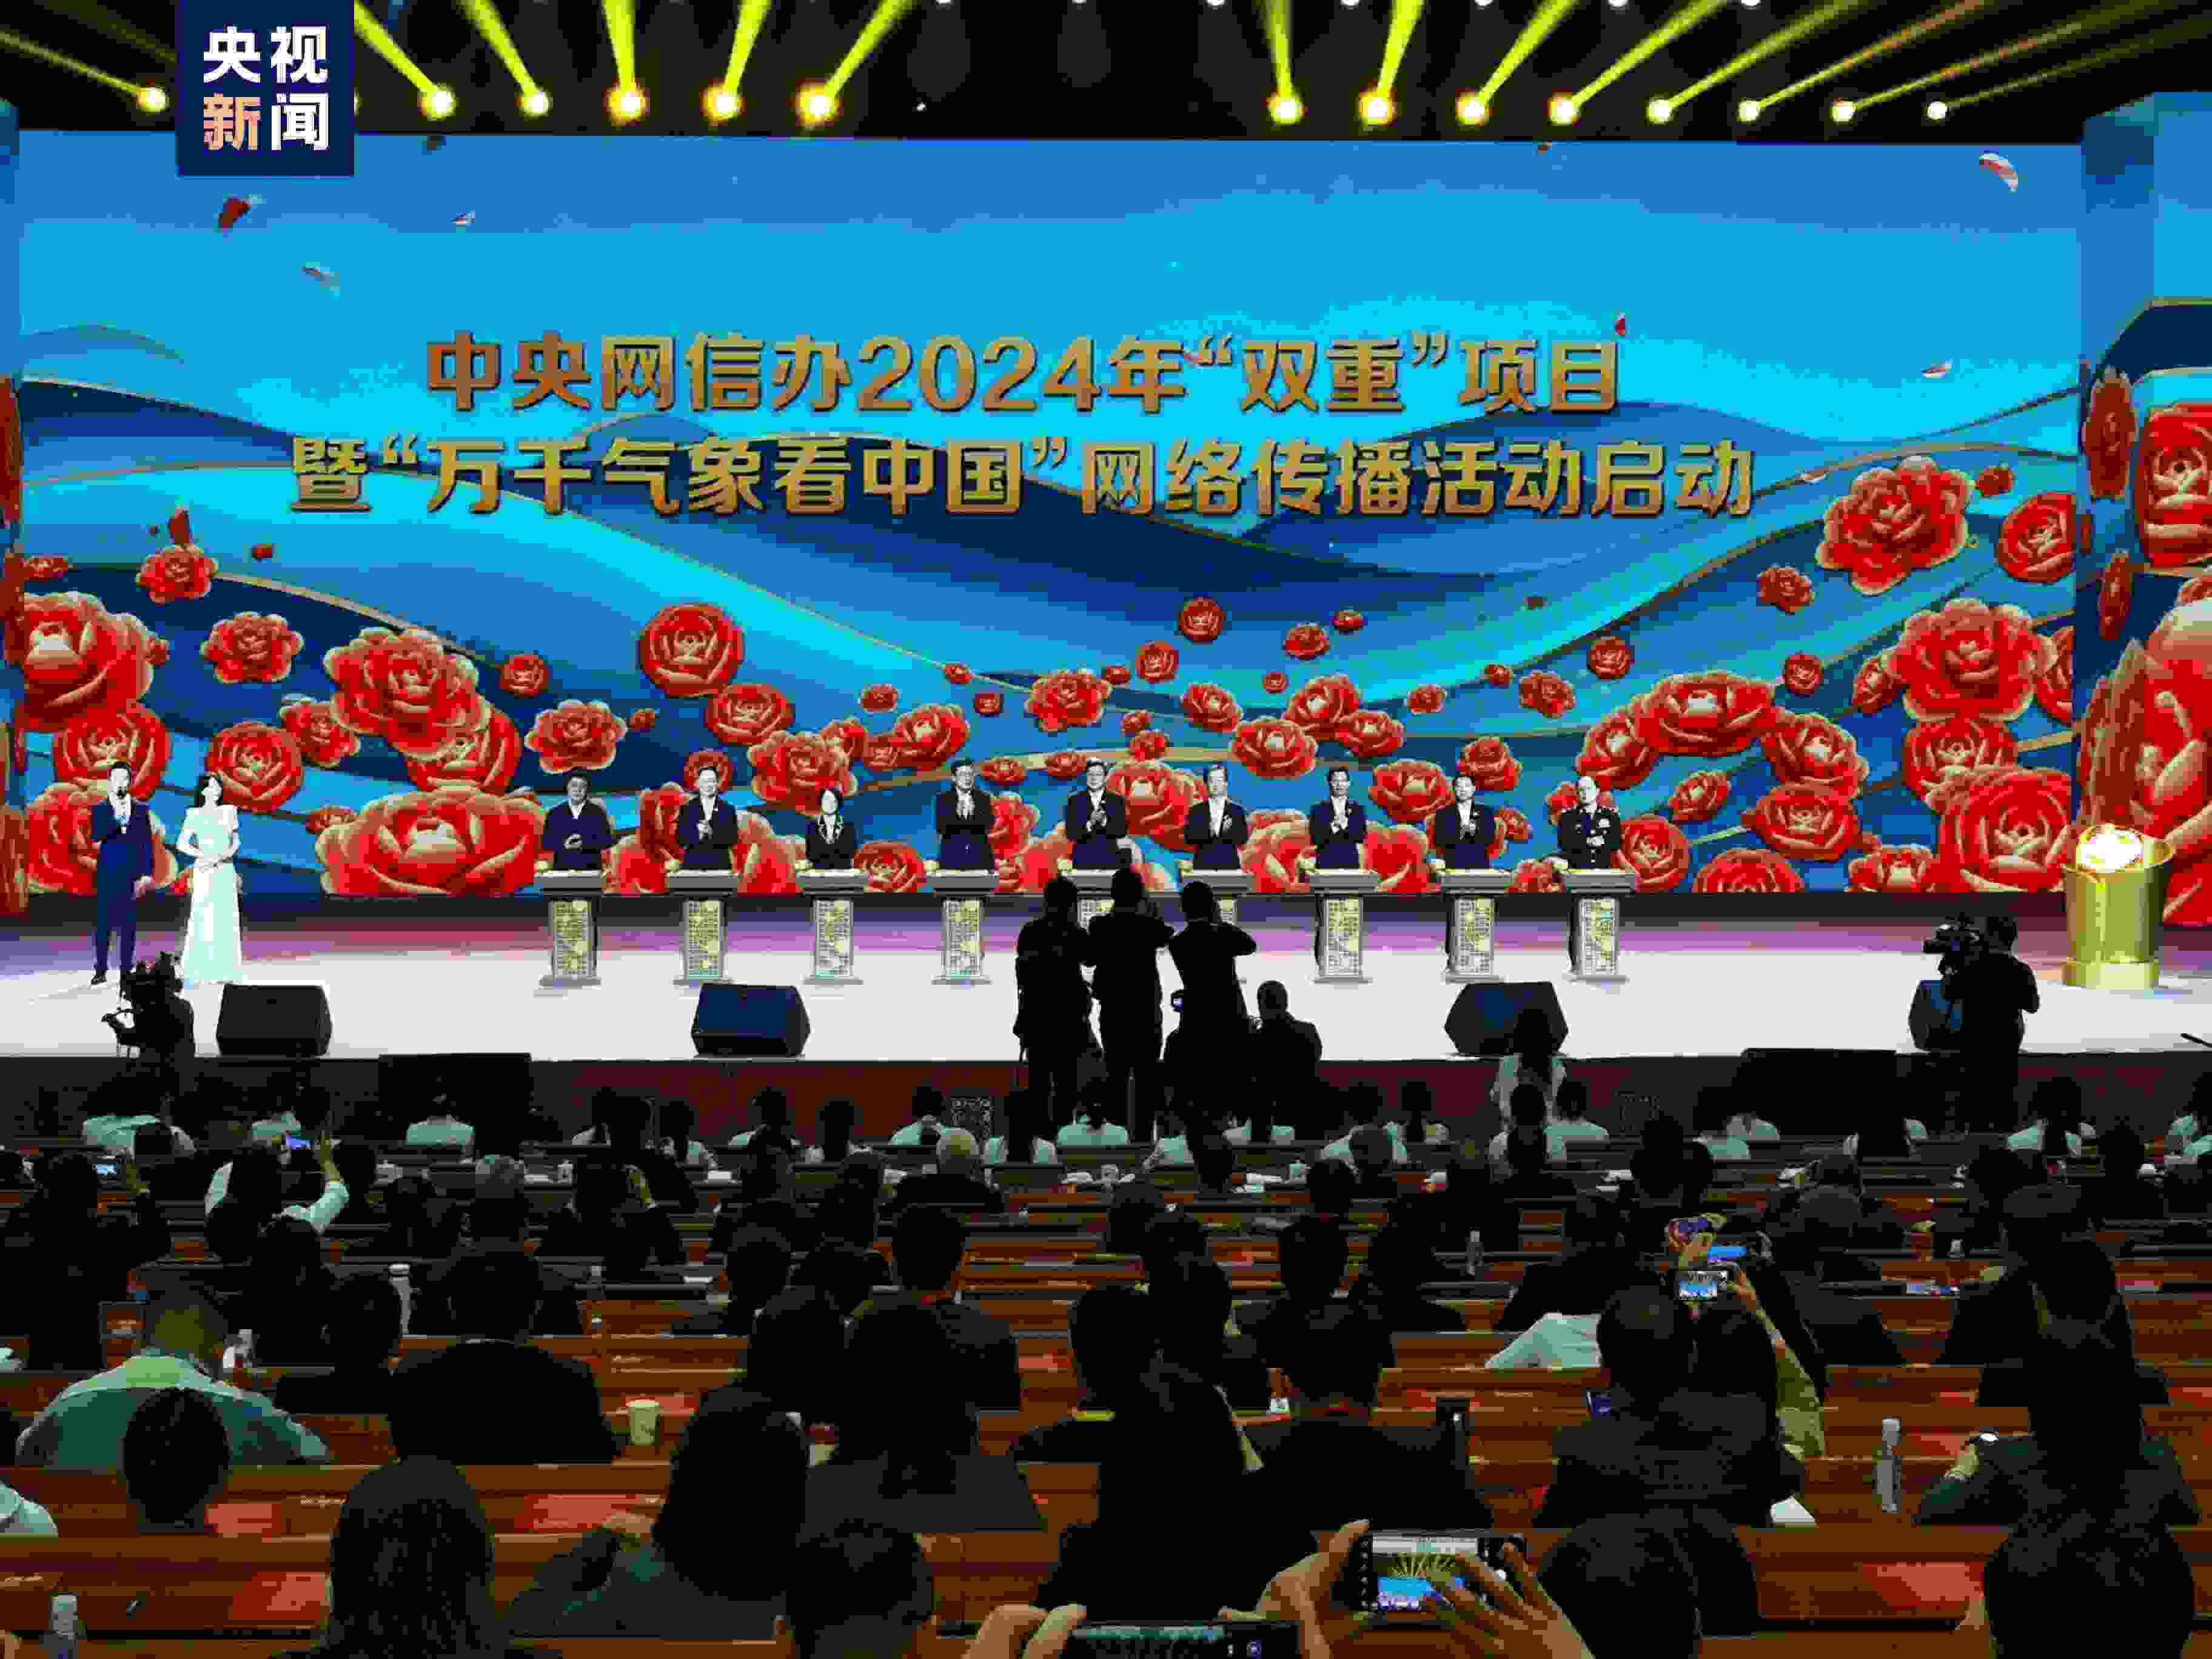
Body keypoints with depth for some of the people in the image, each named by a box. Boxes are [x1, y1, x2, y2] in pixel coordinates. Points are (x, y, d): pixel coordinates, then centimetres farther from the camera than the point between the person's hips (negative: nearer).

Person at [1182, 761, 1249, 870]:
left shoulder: (1237, 811, 8)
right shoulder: (1196, 811, 8)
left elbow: (1243, 838, -1)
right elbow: (1188, 837, -3)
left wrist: (1229, 831, -22)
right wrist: (1207, 832, -22)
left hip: (1229, 866, 0)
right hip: (1203, 866, 0)